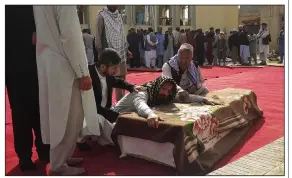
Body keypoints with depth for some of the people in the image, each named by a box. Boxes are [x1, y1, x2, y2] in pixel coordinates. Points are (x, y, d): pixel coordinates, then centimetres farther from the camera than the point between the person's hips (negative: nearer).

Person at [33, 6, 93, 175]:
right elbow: (70, 37, -19)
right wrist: (83, 73, -13)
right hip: (62, 66, -9)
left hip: (48, 63, 9)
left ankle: (63, 156, 29)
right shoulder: (66, 6, -15)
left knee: (60, 115, 17)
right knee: (67, 117, 3)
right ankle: (59, 166, 15)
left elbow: (48, 33, 11)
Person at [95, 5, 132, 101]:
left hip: (120, 52, 6)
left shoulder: (118, 15, 13)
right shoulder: (101, 16, -6)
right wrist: (100, 53, -14)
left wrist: (126, 50, 11)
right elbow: (98, 36, -9)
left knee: (122, 78, 7)